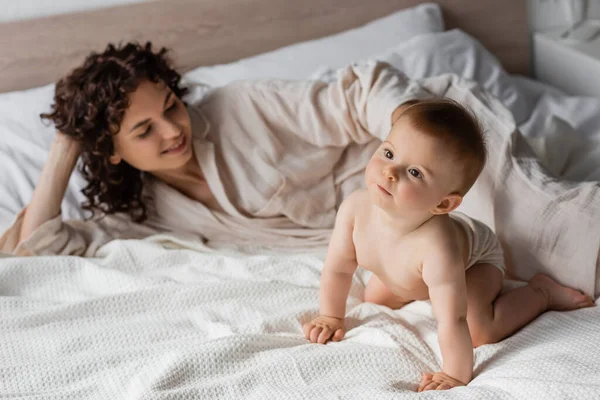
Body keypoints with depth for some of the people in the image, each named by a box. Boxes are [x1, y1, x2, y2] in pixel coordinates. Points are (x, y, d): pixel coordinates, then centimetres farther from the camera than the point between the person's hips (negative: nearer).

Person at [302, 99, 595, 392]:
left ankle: (541, 291, 4)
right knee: (374, 300, 13)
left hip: (476, 253, -5)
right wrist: (330, 317, -5)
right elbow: (338, 269, -15)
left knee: (479, 331, -23)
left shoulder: (435, 247, -50)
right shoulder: (355, 208, -35)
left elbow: (453, 322, -43)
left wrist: (456, 375, -36)